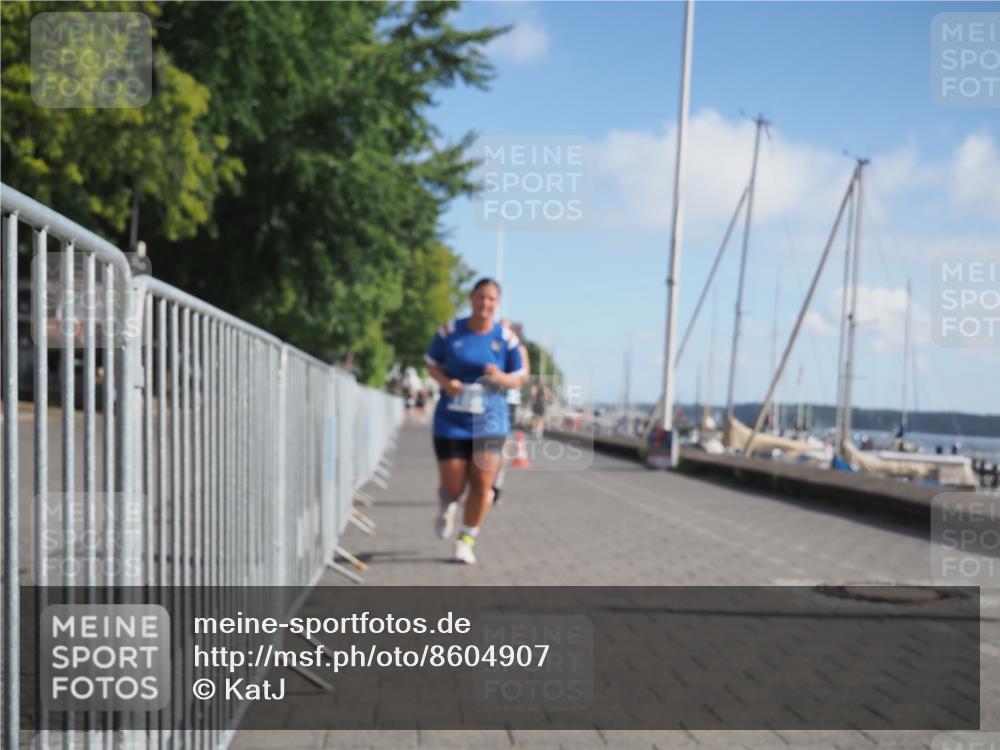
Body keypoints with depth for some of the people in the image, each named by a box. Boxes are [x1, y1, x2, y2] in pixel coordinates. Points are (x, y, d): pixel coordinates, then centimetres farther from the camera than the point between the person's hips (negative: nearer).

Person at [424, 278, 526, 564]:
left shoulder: (506, 338, -2)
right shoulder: (449, 331, -3)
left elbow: (519, 378, 6)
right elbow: (431, 363, 9)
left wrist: (501, 378, -16)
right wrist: (445, 382, -12)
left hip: (490, 422, 0)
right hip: (451, 420, 0)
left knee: (483, 485, -8)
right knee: (453, 486, 1)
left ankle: (466, 540, 13)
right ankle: (446, 509, 39)